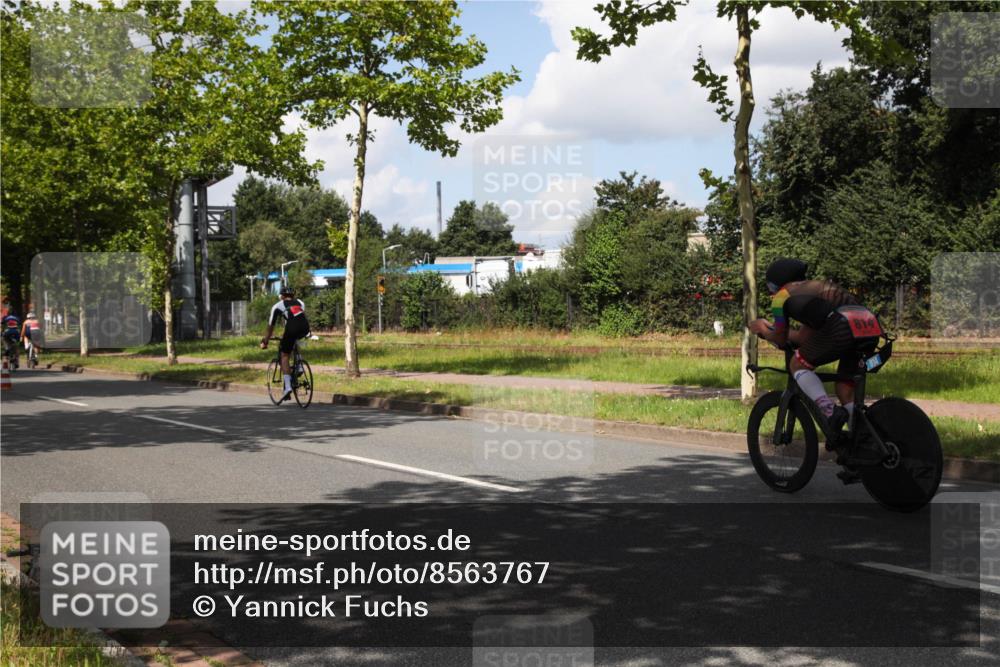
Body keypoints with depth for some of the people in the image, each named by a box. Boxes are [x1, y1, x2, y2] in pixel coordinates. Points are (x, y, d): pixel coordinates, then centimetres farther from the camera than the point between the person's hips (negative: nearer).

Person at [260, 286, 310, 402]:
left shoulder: (277, 306, 22)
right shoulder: (300, 303, 31)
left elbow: (270, 327, 27)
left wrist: (265, 342, 39)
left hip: (292, 329, -3)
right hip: (305, 329, 3)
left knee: (284, 356, 11)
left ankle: (287, 387, -3)